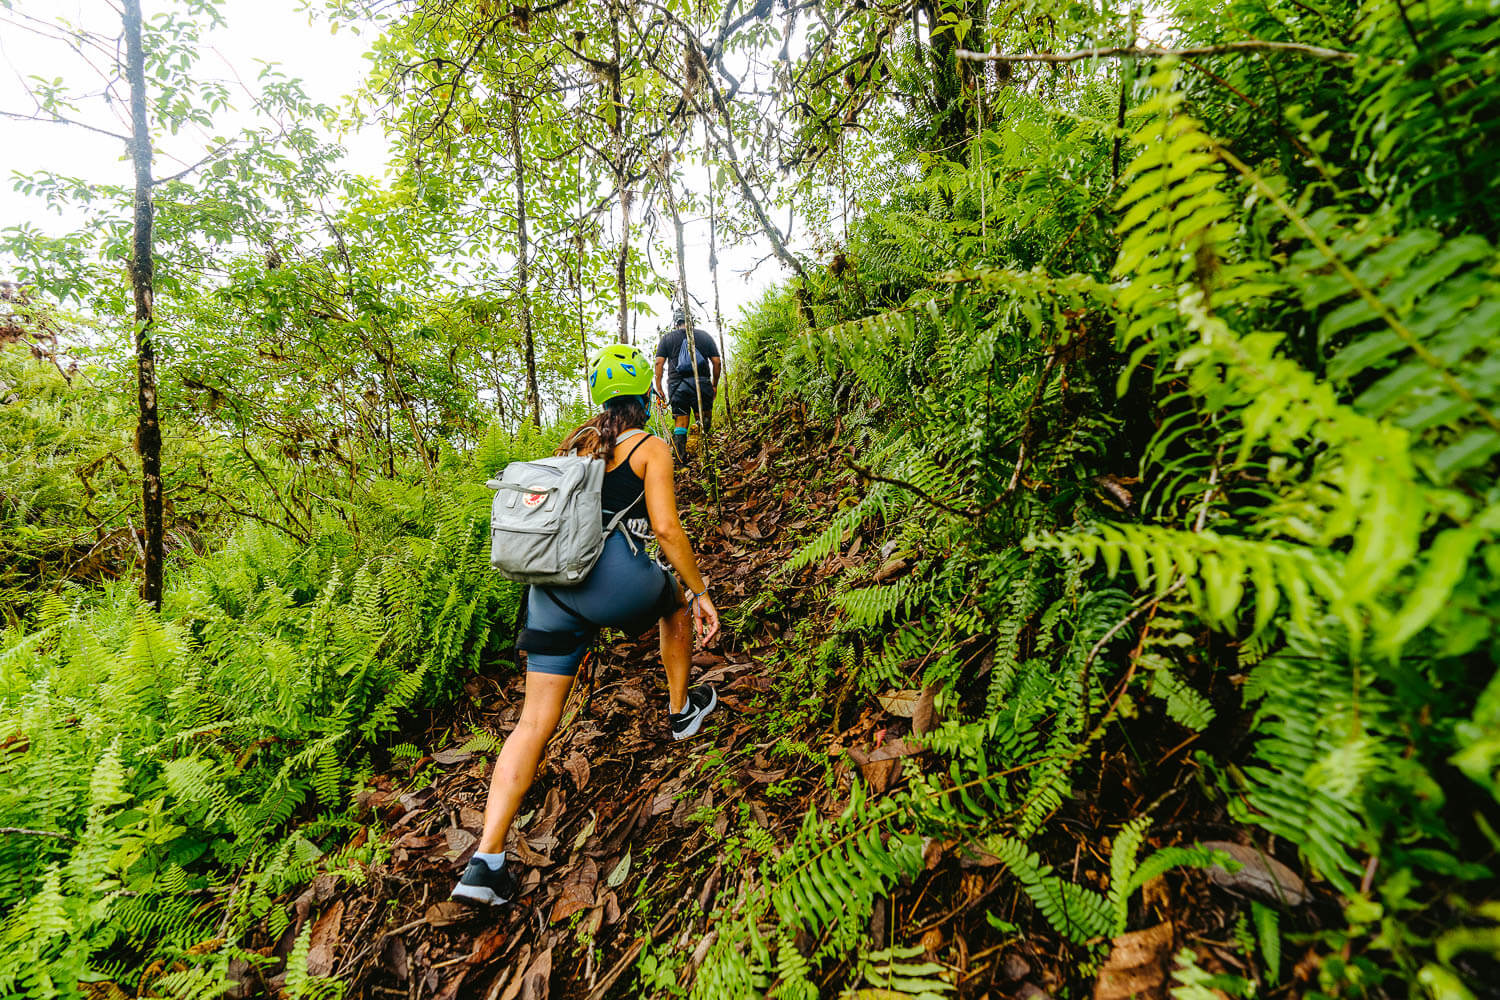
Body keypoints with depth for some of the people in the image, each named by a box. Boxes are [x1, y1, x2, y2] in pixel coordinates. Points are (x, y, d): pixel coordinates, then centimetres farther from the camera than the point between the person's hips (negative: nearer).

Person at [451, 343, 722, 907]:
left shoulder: (576, 443, 20)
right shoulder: (651, 448, 3)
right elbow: (665, 528, -8)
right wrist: (700, 593, 1)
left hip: (550, 586, 5)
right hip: (614, 580, -5)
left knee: (535, 722, 10)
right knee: (678, 603, 30)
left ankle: (486, 861, 8)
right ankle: (682, 712, 42)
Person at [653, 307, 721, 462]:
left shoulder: (667, 337, 11)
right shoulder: (704, 336, 13)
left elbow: (659, 363, 2)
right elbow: (717, 362, 9)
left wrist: (658, 386, 6)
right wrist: (714, 385, 18)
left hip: (677, 385, 1)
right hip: (702, 383, 0)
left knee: (680, 423, 5)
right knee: (705, 419, 12)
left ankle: (681, 460, 1)